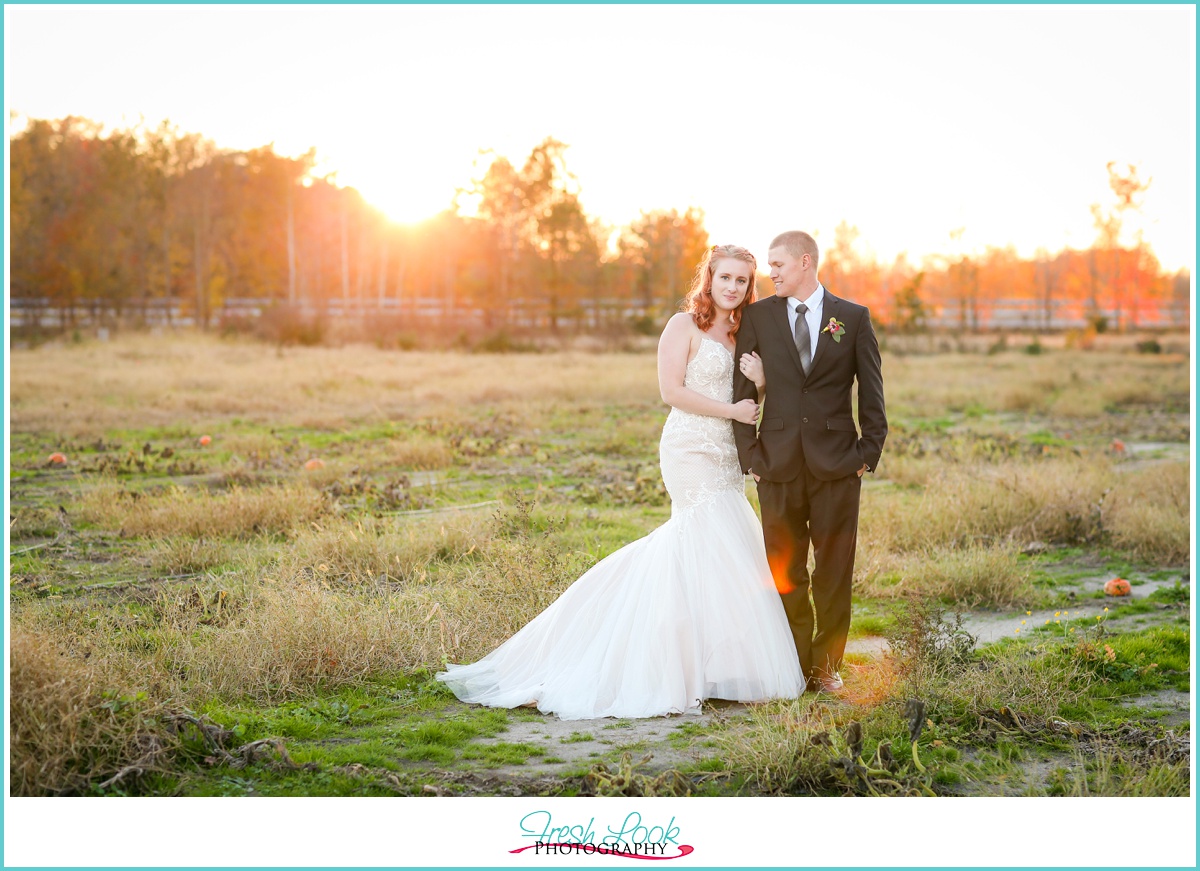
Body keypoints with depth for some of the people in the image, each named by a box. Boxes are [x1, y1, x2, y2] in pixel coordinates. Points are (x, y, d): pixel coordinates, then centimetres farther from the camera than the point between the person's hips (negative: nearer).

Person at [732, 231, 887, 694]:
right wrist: (749, 454, -1)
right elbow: (742, 390, 6)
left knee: (834, 570, 4)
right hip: (779, 463, 1)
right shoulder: (758, 316, 7)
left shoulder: (853, 317, 4)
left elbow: (872, 392, 6)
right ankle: (791, 667, 15)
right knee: (785, 571, 5)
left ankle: (827, 665, 17)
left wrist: (868, 452, -1)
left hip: (836, 463, -1)